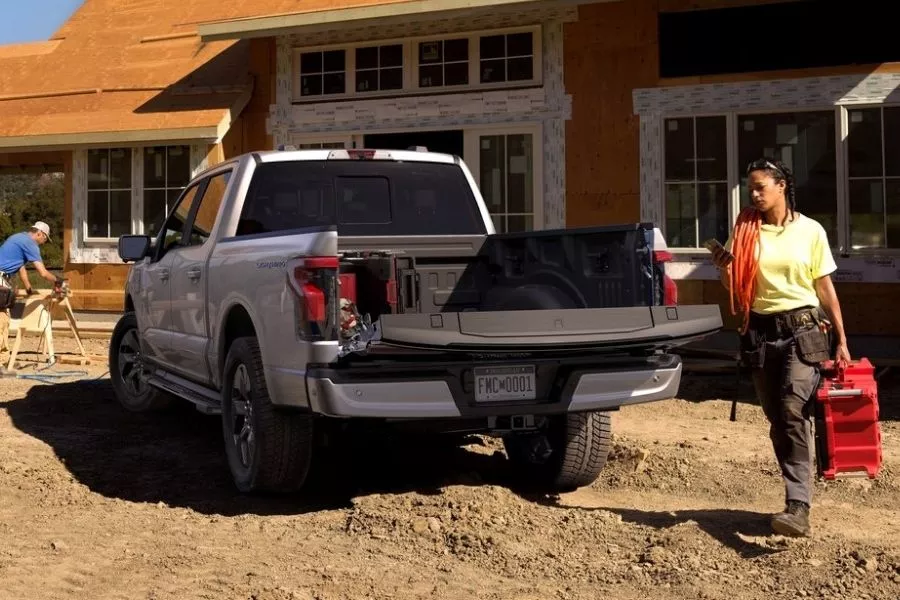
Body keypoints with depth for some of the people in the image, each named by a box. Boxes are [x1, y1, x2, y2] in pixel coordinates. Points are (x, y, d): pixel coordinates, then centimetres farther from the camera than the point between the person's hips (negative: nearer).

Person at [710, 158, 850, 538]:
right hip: (761, 332, 4)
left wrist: (841, 340, 4)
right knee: (777, 420, 8)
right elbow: (735, 291, 12)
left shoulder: (810, 230, 1)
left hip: (804, 329, -3)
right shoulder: (745, 231, 6)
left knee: (793, 410, -20)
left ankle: (798, 507, -25)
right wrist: (724, 270, -10)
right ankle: (798, 495, 21)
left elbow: (825, 287, 5)